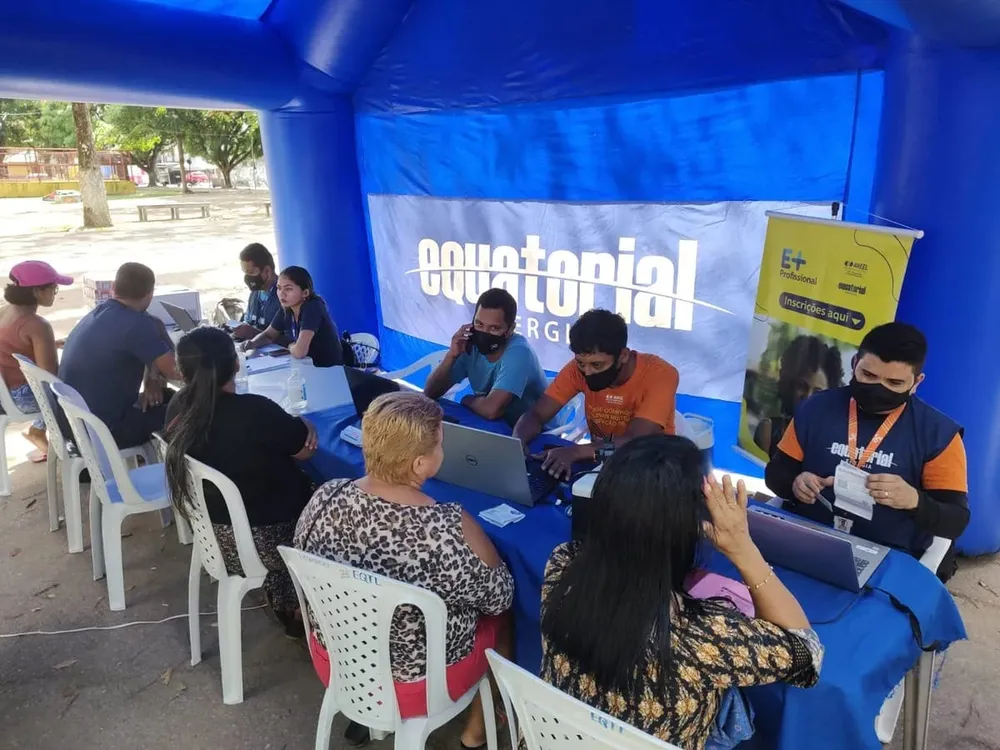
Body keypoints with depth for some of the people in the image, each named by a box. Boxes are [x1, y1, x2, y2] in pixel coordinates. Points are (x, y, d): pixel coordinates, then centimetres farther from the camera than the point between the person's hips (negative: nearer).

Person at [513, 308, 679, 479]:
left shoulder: (659, 375, -21)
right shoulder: (579, 368, -11)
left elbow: (636, 441, -29)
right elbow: (536, 415, -8)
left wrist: (575, 452, -40)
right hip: (601, 461, 2)